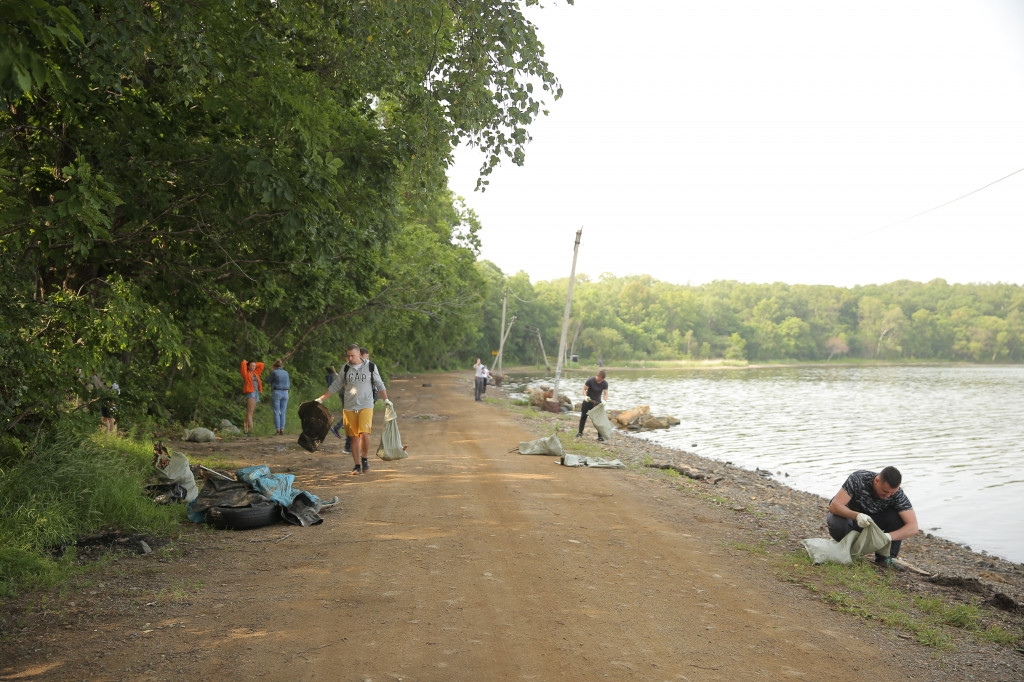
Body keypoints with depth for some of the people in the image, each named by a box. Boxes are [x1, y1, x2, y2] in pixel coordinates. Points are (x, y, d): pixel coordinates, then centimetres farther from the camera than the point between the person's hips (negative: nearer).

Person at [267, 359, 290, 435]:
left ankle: (278, 430, -5)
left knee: (276, 412, 0)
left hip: (276, 393, -4)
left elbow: (269, 379, 7)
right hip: (285, 393, 4)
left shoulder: (274, 372, -8)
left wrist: (270, 372, 20)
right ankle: (282, 430, 5)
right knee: (282, 413, 8)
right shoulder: (286, 373, 7)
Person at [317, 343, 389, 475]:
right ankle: (357, 466, 10)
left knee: (364, 434, -18)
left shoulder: (370, 367, 3)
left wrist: (386, 399, -2)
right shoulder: (345, 368, 8)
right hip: (349, 407, 2)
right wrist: (321, 399, 11)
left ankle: (364, 459, 3)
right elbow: (335, 386, 15)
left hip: (366, 406, -2)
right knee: (354, 437, 2)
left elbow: (379, 385, 9)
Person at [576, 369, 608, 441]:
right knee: (583, 416, 6)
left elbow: (605, 393, -12)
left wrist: (604, 400, -31)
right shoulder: (590, 381, -20)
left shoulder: (605, 383, -13)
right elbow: (584, 389, -12)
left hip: (597, 402, 1)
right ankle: (580, 432, 21)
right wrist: (585, 396, -31)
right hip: (588, 400, -1)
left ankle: (600, 436, -2)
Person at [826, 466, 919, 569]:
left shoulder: (898, 494, -23)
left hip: (870, 521, 2)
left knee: (897, 516, -25)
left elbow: (913, 527, -26)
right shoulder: (858, 479, -30)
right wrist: (857, 516, -50)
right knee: (837, 524, -38)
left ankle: (885, 557, -10)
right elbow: (834, 506, -32)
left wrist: (889, 536, -43)